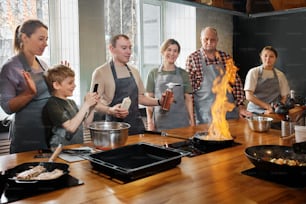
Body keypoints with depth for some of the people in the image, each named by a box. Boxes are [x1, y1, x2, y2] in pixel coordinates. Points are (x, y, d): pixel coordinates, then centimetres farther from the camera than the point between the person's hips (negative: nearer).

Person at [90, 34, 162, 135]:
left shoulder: (134, 71, 12)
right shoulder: (100, 72, -7)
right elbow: (95, 103, -10)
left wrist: (159, 102, 2)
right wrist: (110, 110, -29)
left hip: (137, 125, 5)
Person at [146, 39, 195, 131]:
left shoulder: (183, 74, 7)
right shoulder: (153, 73, 5)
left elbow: (188, 99, 8)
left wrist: (192, 121, 3)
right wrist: (150, 121, -2)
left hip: (181, 121, 1)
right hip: (160, 121, -1)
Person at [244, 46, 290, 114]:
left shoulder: (280, 75, 8)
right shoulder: (253, 72, 1)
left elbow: (284, 97, 11)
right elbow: (249, 96, -5)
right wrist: (268, 106, -13)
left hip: (274, 113, 2)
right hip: (255, 112, -2)